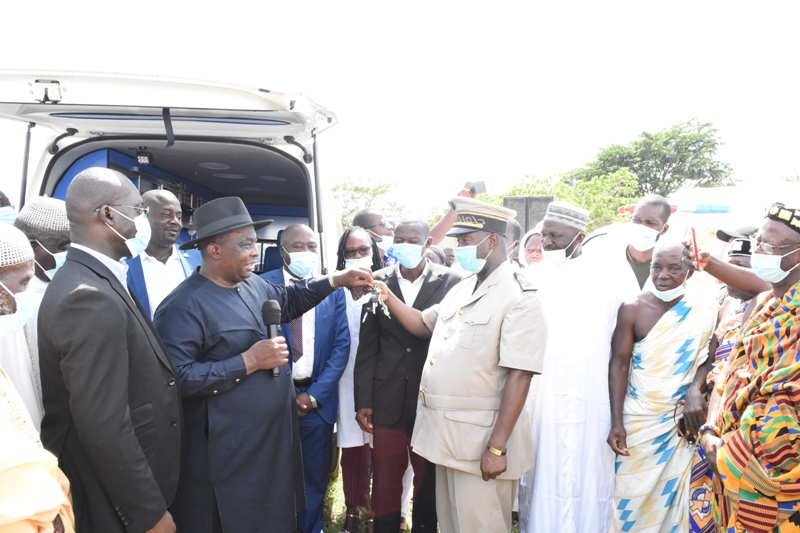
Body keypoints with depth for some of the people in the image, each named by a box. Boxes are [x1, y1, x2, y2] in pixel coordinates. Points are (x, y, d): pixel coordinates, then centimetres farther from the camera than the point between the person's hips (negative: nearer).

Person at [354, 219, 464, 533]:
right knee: (384, 483, 10)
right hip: (387, 401, 2)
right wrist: (363, 400, 1)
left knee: (429, 482, 13)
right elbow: (368, 346, 3)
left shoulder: (451, 281, -3)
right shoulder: (378, 281, 3)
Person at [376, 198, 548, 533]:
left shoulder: (519, 297, -15)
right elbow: (424, 324, 20)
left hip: (481, 440, -8)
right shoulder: (462, 288, 11)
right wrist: (388, 297, 4)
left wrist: (497, 448, -20)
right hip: (447, 434, 8)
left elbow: (518, 377, -19)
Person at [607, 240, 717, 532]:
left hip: (683, 420, 1)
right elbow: (619, 365, -8)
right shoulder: (633, 309, -7)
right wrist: (616, 423, -13)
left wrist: (696, 389, -17)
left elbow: (710, 356, 3)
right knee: (631, 495, 6)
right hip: (638, 420, -1)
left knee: (672, 494, 9)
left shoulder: (705, 307, -2)